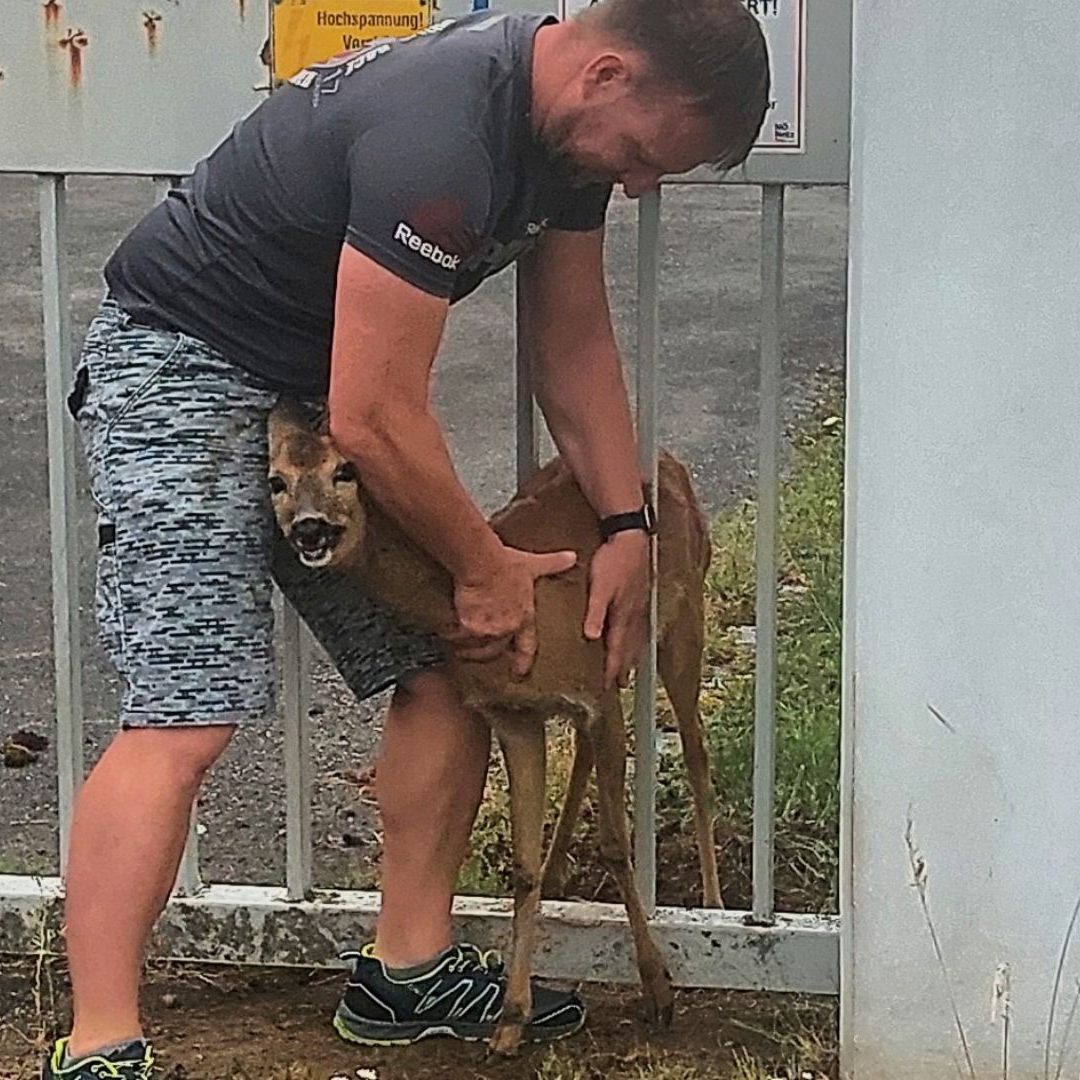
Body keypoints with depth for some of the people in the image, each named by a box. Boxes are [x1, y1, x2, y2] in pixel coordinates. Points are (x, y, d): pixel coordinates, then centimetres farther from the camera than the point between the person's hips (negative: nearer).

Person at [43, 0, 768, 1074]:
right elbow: (372, 420, -28)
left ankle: (409, 969, 17)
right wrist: (485, 569, -14)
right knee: (183, 718, -19)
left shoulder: (571, 120, -1)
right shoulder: (439, 138, -32)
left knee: (444, 666, 7)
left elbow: (576, 341, 11)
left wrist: (625, 527, 4)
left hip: (315, 379, 10)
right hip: (180, 363, -10)